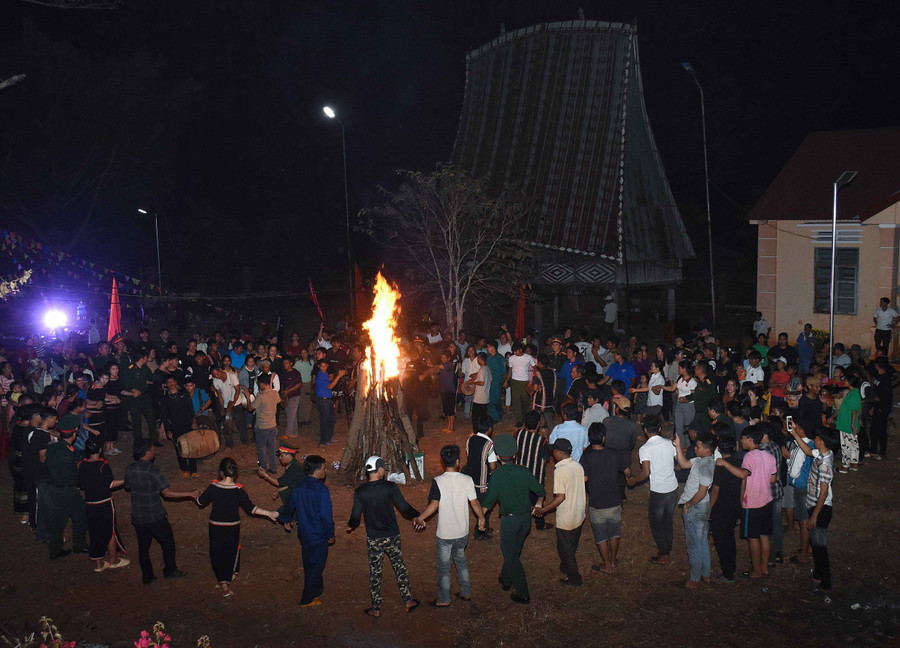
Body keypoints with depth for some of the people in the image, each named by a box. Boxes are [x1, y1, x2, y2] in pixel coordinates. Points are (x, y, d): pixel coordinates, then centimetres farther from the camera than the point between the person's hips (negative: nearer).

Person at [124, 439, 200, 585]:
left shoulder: (129, 469, -5)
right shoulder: (152, 469, -22)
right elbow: (167, 492, -24)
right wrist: (190, 494, -20)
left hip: (137, 517, 5)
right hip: (155, 517, -5)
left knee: (143, 546, 17)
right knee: (167, 542, 16)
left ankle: (147, 576, 24)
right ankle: (170, 570, 28)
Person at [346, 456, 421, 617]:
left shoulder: (359, 492, -7)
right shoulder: (390, 487, -11)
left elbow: (356, 516, -3)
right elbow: (404, 508, -8)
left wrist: (350, 526, 19)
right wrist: (418, 516, 11)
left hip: (373, 539, 1)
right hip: (392, 537, 0)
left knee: (375, 573, 11)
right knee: (400, 567, 17)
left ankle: (376, 609, 17)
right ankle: (408, 601, 24)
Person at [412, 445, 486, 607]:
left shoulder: (438, 481, -16)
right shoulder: (467, 480, -9)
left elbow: (434, 504, -21)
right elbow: (474, 503, -4)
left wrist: (419, 518, -9)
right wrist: (482, 519, 12)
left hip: (445, 533, -3)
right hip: (462, 531, 3)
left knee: (443, 566, 11)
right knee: (461, 560, 25)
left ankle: (444, 600, 22)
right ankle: (466, 593, 34)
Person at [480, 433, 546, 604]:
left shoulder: (498, 475, -16)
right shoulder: (524, 472, -4)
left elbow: (488, 501, -14)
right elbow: (541, 491, 5)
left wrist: (481, 517, 3)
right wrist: (538, 504, 26)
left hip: (509, 520, -5)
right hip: (526, 518, 5)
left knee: (511, 557, 7)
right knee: (513, 552, 25)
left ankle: (523, 594, 7)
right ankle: (506, 580, 43)